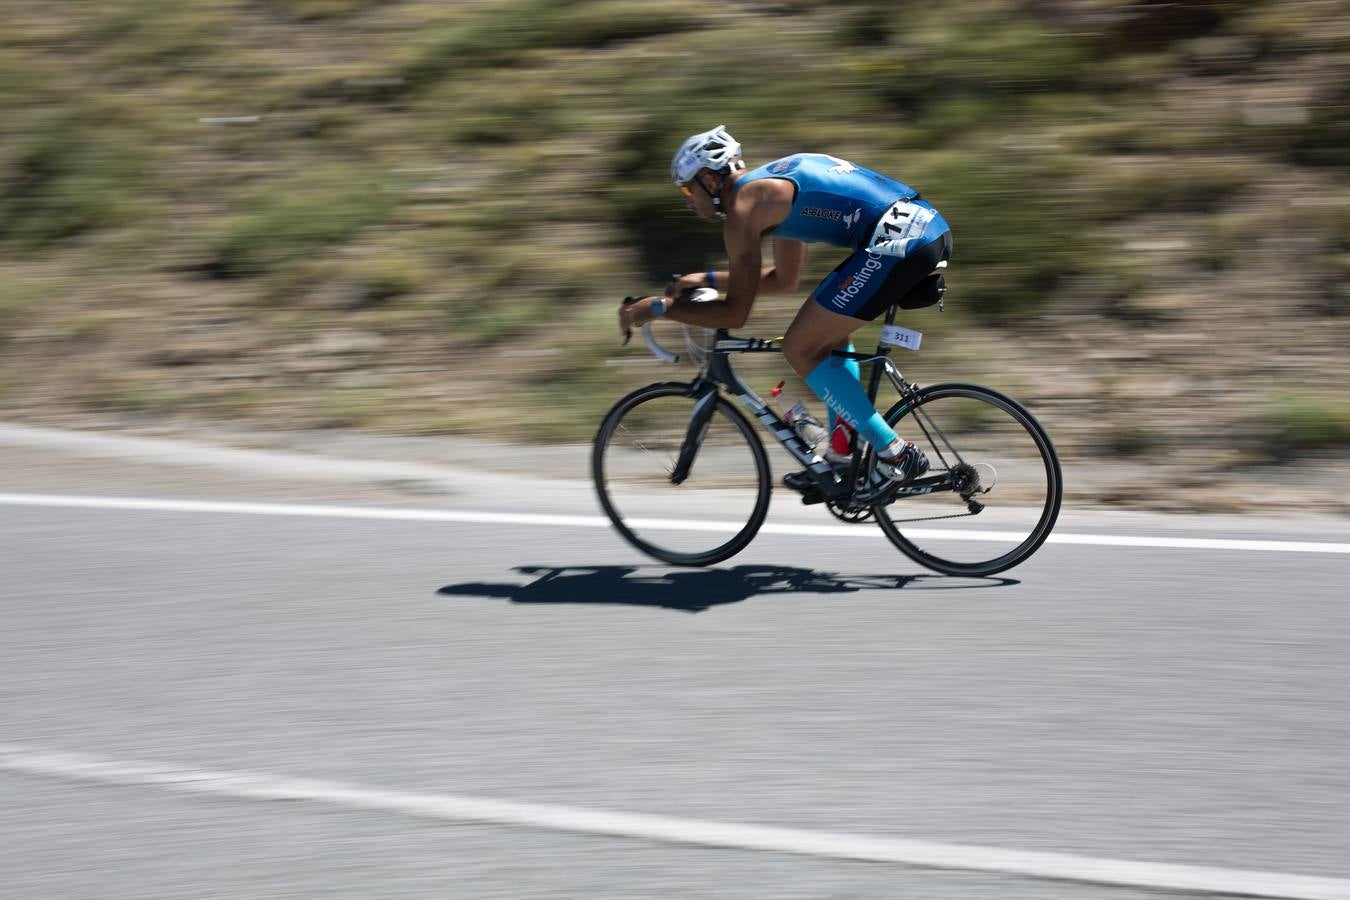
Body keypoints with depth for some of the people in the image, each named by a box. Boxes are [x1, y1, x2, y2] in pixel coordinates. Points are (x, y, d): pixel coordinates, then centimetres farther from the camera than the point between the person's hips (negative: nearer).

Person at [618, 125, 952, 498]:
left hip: (898, 240, -10)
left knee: (800, 348, -1)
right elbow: (784, 278, 39)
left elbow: (734, 313, -1)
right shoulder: (775, 181, 28)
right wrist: (707, 279, 42)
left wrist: (658, 307, 9)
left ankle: (896, 456, -2)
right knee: (828, 333, 26)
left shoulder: (743, 205, 0)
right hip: (933, 227, 10)